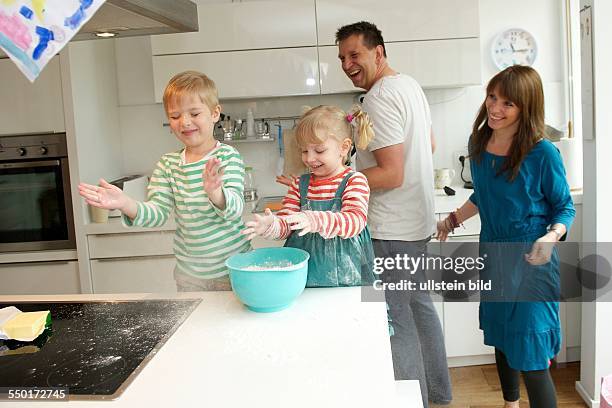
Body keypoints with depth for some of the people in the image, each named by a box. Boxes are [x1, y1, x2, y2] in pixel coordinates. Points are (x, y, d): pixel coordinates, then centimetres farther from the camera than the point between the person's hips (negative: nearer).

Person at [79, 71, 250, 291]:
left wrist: (215, 192, -43)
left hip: (232, 268, -3)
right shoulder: (168, 164, 2)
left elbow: (234, 209, -21)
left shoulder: (227, 156, -9)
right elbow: (157, 213, -6)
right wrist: (127, 205, -26)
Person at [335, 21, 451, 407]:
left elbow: (392, 175, -23)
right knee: (419, 304, 21)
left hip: (393, 230, -11)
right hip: (417, 221, 11)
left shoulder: (379, 97, -18)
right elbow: (430, 145, 24)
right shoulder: (410, 84, 12)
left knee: (395, 318, -1)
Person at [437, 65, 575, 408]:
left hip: (531, 264, -6)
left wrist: (551, 238, -25)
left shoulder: (543, 154, -18)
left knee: (530, 358, -5)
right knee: (501, 339, 23)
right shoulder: (478, 143, -1)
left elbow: (565, 208, -7)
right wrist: (453, 220, 16)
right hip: (493, 255, 6)